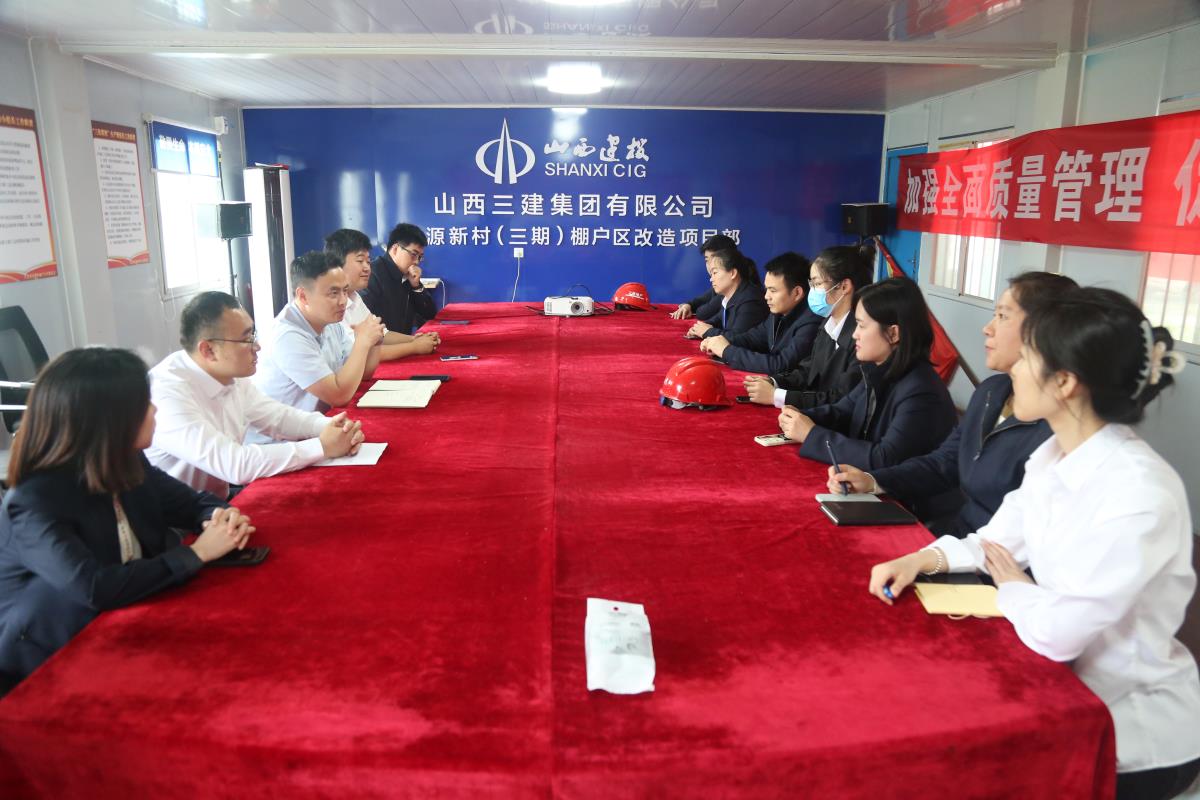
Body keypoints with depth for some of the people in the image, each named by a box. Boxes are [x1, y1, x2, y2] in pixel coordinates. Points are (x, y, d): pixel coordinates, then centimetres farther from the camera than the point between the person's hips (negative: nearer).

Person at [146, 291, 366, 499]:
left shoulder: (230, 374, -4)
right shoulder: (167, 392, -26)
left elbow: (277, 417, 8)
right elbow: (234, 464, -32)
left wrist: (332, 426, -12)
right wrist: (322, 447, -25)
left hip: (221, 502, 7)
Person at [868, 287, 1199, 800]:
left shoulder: (1140, 496, -30)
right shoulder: (1053, 455, -3)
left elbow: (1056, 634, -29)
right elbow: (997, 542, 6)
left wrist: (1013, 586, -9)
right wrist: (924, 560, -11)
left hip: (1140, 725, -6)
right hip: (1069, 684, 7)